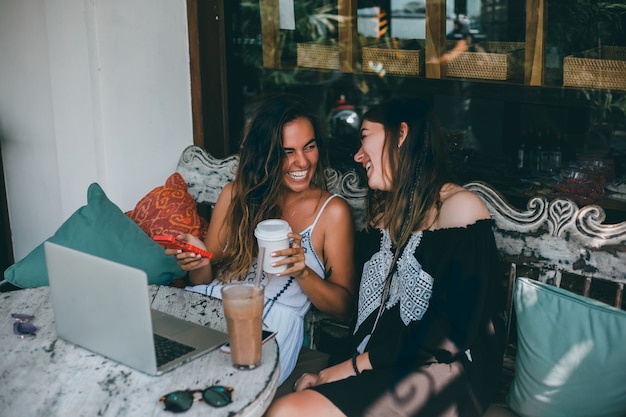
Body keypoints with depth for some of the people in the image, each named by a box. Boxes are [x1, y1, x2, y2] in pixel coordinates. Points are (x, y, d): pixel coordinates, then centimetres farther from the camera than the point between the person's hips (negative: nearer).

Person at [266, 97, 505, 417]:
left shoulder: (459, 208, -10)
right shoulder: (384, 211, 15)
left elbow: (448, 332, -16)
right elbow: (368, 309, 10)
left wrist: (355, 365, -13)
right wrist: (328, 373, -5)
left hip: (443, 373, -6)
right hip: (381, 370, 6)